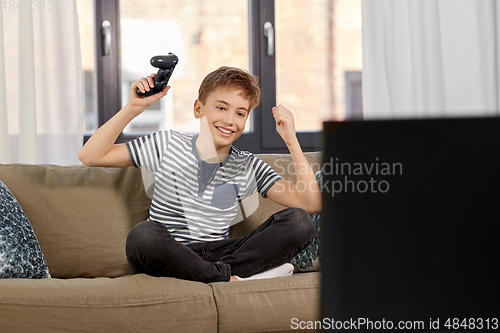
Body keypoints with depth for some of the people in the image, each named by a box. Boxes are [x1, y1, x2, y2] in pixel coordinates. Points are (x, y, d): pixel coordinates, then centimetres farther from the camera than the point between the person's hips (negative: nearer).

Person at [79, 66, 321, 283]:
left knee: (297, 221, -16)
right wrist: (133, 108, -6)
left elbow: (311, 204, -1)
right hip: (169, 258, -2)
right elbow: (90, 156, 1)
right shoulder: (169, 145, 4)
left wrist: (291, 141, -6)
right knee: (144, 234, -38)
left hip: (218, 255, 2)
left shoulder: (248, 167, 8)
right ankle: (231, 277, -25)